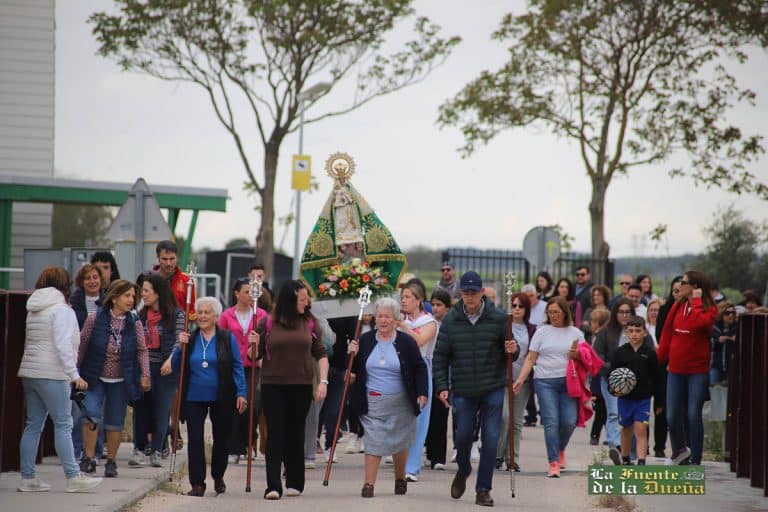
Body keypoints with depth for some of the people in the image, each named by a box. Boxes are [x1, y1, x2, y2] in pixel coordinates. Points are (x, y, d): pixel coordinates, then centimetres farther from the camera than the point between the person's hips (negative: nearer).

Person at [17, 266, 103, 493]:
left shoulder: (33, 310, 17)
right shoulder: (62, 310, -9)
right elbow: (63, 345, -17)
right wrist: (74, 375, -17)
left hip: (29, 372, 8)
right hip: (52, 375, -8)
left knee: (33, 425, 9)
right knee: (63, 425, -6)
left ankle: (27, 478, 8)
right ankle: (73, 477, -7)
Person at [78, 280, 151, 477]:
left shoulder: (135, 323, -5)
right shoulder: (95, 319, -10)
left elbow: (142, 350, 2)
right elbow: (82, 346, -1)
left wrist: (145, 375, -7)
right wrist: (75, 371, 4)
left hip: (121, 381, 2)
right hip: (95, 378, -2)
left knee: (115, 421, 6)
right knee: (91, 413, -15)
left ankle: (111, 461, 18)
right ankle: (88, 458, -8)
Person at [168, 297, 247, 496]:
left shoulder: (228, 338, 0)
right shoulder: (189, 339, 7)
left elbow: (237, 367, 0)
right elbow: (175, 367, 8)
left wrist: (241, 393, -7)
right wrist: (180, 347, -7)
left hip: (221, 398, -1)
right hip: (194, 398, 1)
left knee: (221, 438, 10)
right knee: (194, 439, -6)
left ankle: (218, 477, 31)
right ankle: (197, 483, -3)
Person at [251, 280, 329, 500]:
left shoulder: (309, 323, 4)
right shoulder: (268, 323, 0)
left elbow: (321, 354, 9)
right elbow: (255, 356, 6)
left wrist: (323, 381, -2)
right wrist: (254, 345, -15)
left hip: (301, 387, 2)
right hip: (273, 386, -2)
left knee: (295, 434, 9)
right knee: (275, 433, -7)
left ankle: (295, 483, 19)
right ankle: (273, 486, -12)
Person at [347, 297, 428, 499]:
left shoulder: (406, 342, -1)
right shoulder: (365, 340, 4)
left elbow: (420, 368, 4)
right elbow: (355, 369, 11)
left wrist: (422, 393, -6)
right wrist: (352, 355, -9)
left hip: (400, 402, 0)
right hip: (373, 401, 0)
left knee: (399, 441, 11)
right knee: (373, 440, -9)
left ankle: (400, 478, 32)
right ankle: (369, 483, -9)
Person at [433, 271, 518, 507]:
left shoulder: (498, 318, -3)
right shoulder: (450, 320, 0)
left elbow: (511, 351, 5)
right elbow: (440, 356, 4)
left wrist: (513, 350, -19)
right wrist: (442, 386, -3)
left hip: (493, 389, -1)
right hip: (463, 390, 1)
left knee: (490, 438, -2)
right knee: (463, 435, 4)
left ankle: (483, 489, 7)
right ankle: (463, 471, 35)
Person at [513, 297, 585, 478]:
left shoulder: (575, 333, 10)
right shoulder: (542, 331, 7)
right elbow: (531, 358, 5)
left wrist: (577, 355, -8)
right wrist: (520, 379, -6)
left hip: (568, 381, 1)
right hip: (545, 381, -1)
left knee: (569, 421, -6)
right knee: (551, 422, -8)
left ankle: (561, 449, 24)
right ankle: (554, 462, -5)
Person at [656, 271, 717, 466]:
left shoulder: (709, 309, -5)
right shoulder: (677, 307, 8)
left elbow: (698, 323, -26)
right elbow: (667, 333, 12)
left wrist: (696, 301, -16)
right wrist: (659, 358, 8)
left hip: (697, 371, -4)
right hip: (676, 369, 4)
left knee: (693, 416, -5)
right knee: (672, 416, 5)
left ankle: (695, 460, 4)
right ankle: (679, 450, 30)